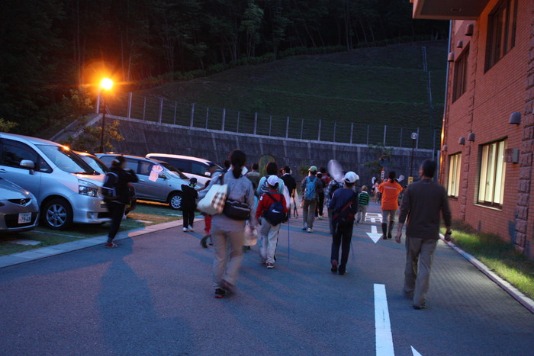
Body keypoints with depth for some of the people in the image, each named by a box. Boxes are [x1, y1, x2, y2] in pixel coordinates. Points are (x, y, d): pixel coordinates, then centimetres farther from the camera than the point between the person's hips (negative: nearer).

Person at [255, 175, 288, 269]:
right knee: (272, 239, 4)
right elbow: (285, 210, -1)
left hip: (265, 220, -1)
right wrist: (283, 218, 18)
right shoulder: (281, 197, -6)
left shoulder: (264, 196, -13)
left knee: (263, 237, 17)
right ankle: (270, 261, 1)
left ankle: (264, 258, 19)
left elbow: (259, 209, -9)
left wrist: (257, 217, 7)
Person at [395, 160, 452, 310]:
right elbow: (446, 213, -1)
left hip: (413, 232, 1)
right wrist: (448, 231, 11)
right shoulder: (440, 190, -3)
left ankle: (409, 291, 30)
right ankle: (419, 300, -2)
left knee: (411, 263, 17)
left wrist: (399, 230, -5)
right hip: (431, 235, 0)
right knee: (425, 266, 1)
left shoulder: (412, 188, -4)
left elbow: (404, 210, -8)